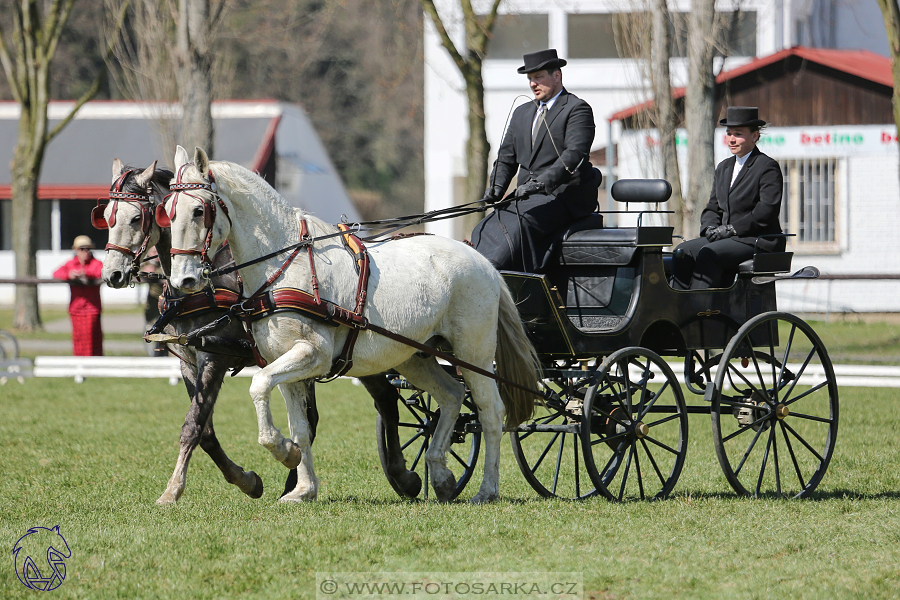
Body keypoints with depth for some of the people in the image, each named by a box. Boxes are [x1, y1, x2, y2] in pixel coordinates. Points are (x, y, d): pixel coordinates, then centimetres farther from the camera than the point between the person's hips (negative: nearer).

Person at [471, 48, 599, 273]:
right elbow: (506, 157, 22)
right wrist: (497, 186, 0)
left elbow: (574, 153, -16)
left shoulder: (577, 109, -2)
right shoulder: (522, 113, 22)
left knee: (519, 223, -33)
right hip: (528, 199, 7)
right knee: (485, 230, -18)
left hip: (564, 197, -7)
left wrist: (541, 182, -29)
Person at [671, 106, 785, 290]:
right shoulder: (723, 168, 21)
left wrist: (731, 229, -18)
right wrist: (710, 228, -3)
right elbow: (712, 208, 20)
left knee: (708, 254, -30)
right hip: (728, 239, 8)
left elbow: (767, 210, -16)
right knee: (683, 252, -13)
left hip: (758, 242, -8)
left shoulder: (768, 168, -5)